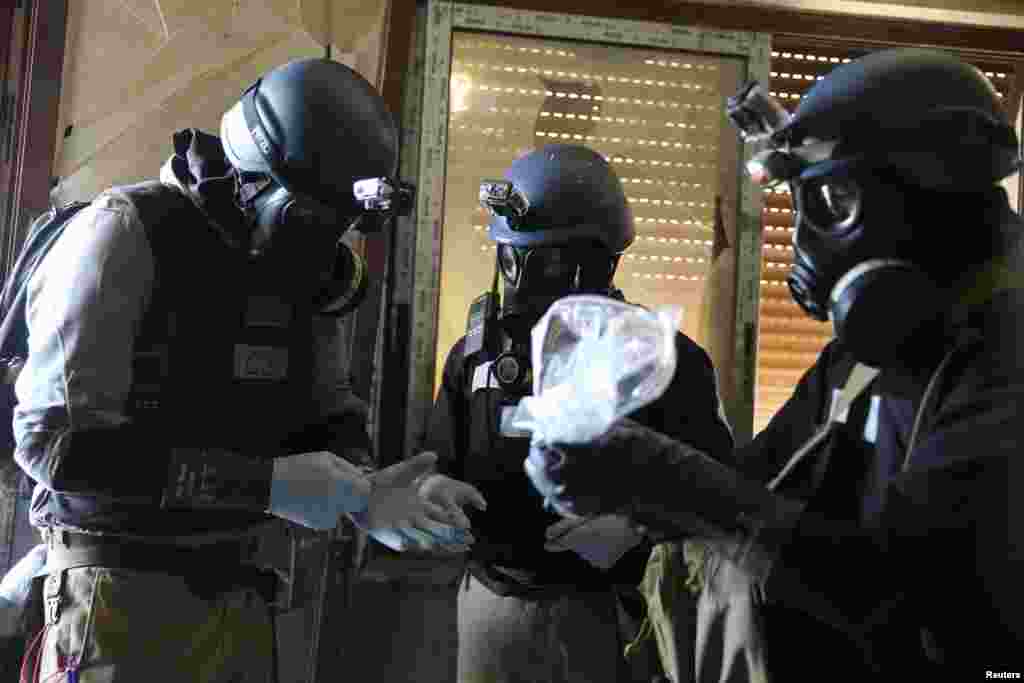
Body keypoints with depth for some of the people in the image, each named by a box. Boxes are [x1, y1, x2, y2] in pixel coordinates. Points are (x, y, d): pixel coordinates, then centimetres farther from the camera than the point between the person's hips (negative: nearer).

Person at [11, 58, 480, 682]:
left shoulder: (303, 270, 3)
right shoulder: (128, 233, -15)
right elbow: (57, 439, -21)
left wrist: (362, 492, -12)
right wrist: (266, 484, -24)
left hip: (238, 586, 6)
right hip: (125, 588, -6)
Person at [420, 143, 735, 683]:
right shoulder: (477, 351, 3)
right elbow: (438, 463, 10)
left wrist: (636, 523, -25)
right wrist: (432, 487, -12)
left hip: (605, 613, -3)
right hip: (490, 603, 3)